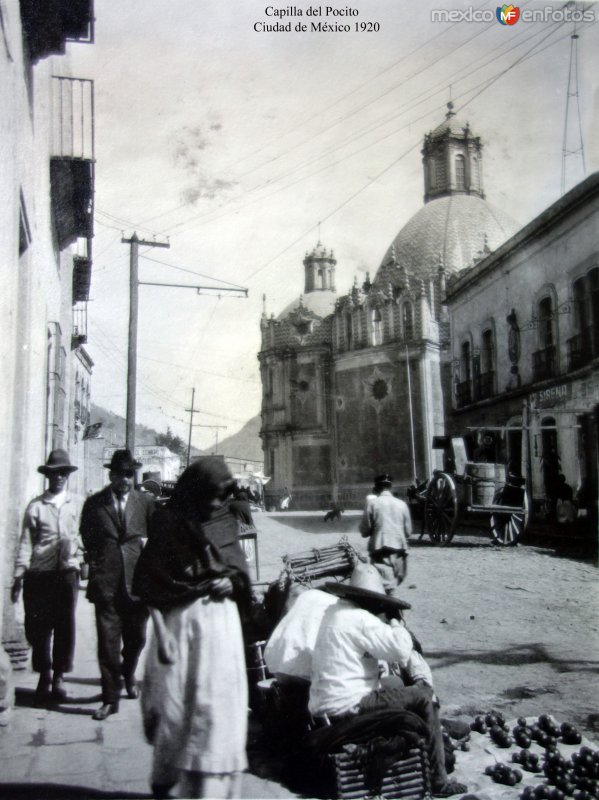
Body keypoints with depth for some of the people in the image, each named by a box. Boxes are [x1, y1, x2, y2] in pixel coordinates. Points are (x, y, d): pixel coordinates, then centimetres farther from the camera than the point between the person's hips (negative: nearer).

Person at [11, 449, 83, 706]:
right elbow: (26, 543, 0)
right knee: (39, 627, 5)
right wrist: (19, 576, -5)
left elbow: (80, 538, 11)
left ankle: (58, 677, 20)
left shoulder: (75, 506, 6)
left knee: (65, 627, 5)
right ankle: (44, 677, 22)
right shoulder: (35, 507, 1)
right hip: (39, 574, -1)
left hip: (67, 573, 1)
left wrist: (81, 563, 2)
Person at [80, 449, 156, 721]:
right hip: (106, 582, -1)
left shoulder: (146, 501, 4)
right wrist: (96, 561, 6)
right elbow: (86, 537, 14)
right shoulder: (94, 503, 4)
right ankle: (110, 698, 9)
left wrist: (146, 547, -4)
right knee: (108, 642, -1)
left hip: (137, 580, 1)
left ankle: (128, 676, 43)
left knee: (136, 638, 14)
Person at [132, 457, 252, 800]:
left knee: (217, 706, 2)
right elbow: (149, 583, -7)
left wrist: (231, 581, -7)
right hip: (179, 620, -3)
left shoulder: (226, 521, 5)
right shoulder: (169, 522, -6)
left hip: (220, 620, 3)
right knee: (173, 707, 6)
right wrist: (161, 634, -13)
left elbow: (239, 568, 16)